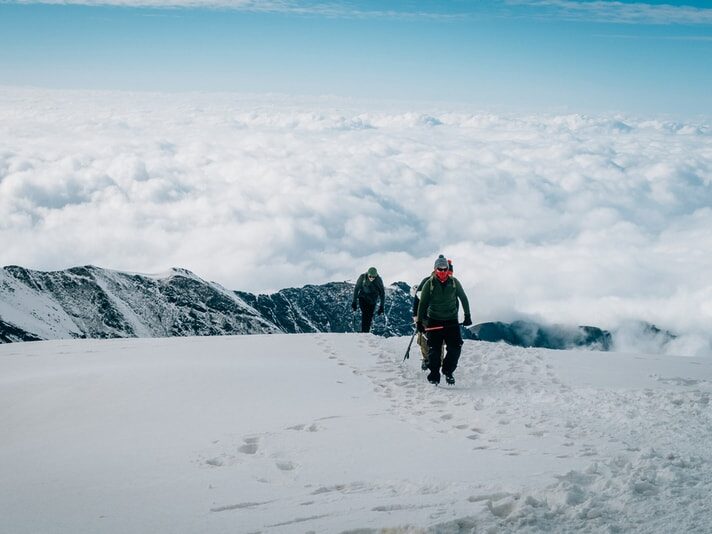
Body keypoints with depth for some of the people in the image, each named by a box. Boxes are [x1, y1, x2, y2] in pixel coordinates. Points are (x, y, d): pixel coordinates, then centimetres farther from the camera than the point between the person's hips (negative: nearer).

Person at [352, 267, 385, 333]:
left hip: (372, 300, 1)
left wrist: (381, 306, -13)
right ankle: (363, 332, -19)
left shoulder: (379, 280, -19)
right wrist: (354, 302, -8)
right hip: (363, 298, -1)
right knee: (364, 313, -19)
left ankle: (367, 332, 8)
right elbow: (356, 289, -9)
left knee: (370, 316, -4)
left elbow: (382, 293, -11)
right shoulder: (362, 277, -20)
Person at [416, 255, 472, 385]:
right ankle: (434, 375, 10)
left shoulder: (454, 282, 0)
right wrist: (419, 321, -1)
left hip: (451, 321, 1)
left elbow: (463, 298, 11)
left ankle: (448, 371, 14)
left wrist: (467, 316, 10)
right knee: (434, 349, -2)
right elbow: (423, 303, 1)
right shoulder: (429, 283, -4)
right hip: (434, 321, -1)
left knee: (455, 348, -5)